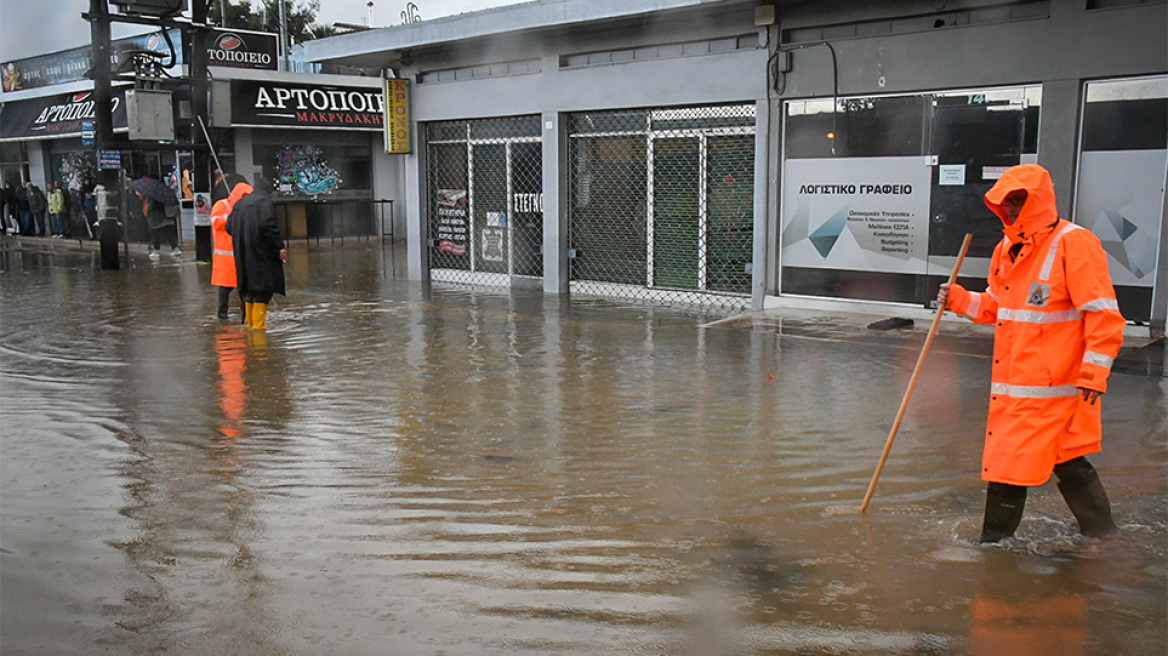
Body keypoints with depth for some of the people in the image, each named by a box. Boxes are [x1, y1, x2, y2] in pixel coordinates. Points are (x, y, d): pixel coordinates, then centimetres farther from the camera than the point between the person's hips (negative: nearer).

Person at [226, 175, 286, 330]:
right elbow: (267, 225, -19)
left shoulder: (239, 203, 15)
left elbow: (229, 227, 12)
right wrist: (279, 246, -17)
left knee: (249, 287, 14)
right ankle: (259, 324, -8)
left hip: (242, 252, 7)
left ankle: (250, 323, 18)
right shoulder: (264, 201, -5)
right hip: (260, 251, -7)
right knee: (263, 287, -4)